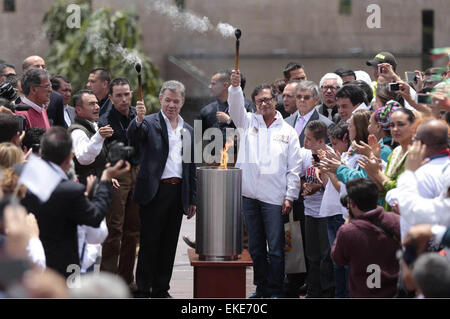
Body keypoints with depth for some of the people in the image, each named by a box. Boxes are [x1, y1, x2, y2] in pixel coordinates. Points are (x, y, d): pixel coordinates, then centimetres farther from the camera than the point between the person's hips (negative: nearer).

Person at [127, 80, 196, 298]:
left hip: (178, 193, 5)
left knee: (169, 245, 10)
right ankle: (142, 290, 4)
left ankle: (161, 289, 18)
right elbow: (133, 136, -23)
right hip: (154, 191, -5)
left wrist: (192, 199, 14)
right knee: (149, 243, -1)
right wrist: (138, 119, -44)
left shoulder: (188, 131, 15)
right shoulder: (150, 123, -1)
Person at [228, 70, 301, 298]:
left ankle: (275, 291, 4)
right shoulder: (248, 123, 12)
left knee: (276, 248, -3)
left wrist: (290, 196, -4)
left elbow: (294, 168, 4)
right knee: (255, 247, 11)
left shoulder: (288, 132, 6)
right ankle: (261, 288, 21)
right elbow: (236, 108, -7)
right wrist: (235, 87, -24)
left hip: (274, 197, -3)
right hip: (250, 194, 3)